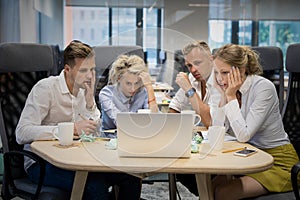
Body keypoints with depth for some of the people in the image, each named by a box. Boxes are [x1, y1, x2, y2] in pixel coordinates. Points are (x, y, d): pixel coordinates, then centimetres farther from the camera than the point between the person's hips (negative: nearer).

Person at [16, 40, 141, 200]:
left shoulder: (85, 89, 7)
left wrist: (90, 100, -10)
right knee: (95, 183, -33)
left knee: (131, 176, -13)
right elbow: (22, 134, -25)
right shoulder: (45, 88, -13)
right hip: (41, 163, -6)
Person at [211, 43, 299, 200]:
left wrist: (231, 96, -24)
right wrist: (223, 95, -11)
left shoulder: (264, 87, -21)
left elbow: (243, 135, -26)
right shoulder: (231, 87, -1)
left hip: (278, 162, -7)